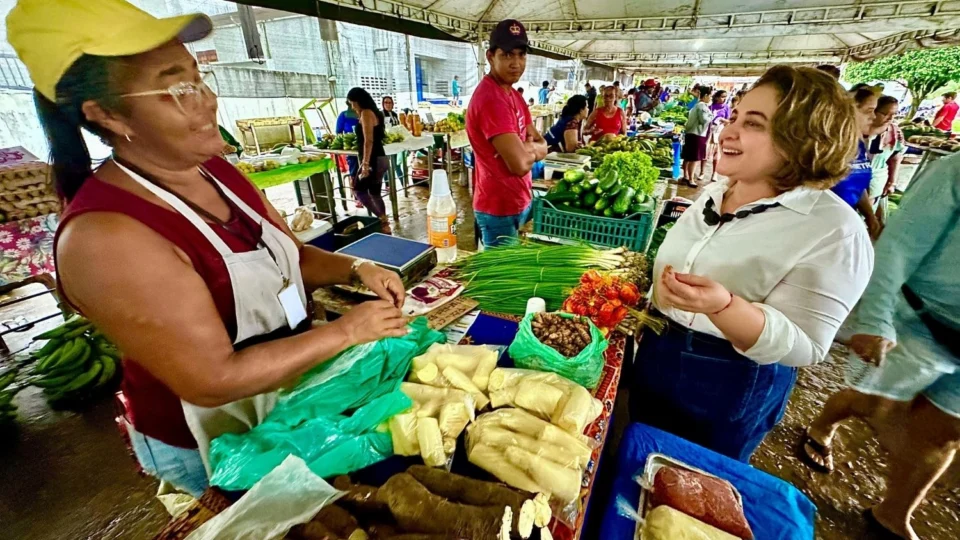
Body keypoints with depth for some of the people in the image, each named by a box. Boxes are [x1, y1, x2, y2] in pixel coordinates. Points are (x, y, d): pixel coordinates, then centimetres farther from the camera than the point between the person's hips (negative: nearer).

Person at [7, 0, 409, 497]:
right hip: (208, 442, -6)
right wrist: (345, 331, -27)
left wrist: (354, 268, -15)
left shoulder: (214, 170, -6)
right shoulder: (104, 236, -29)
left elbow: (292, 256, 3)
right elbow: (213, 379, -29)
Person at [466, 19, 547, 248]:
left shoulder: (512, 93, 11)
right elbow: (520, 164, -28)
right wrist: (532, 148, -7)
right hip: (500, 208, -9)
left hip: (521, 201, 10)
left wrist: (525, 148, -12)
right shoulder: (490, 99, -21)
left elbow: (542, 146, 10)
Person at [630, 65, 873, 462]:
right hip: (655, 355, 7)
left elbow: (802, 346, -23)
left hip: (730, 388, -6)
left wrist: (724, 305, -39)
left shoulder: (833, 229, -21)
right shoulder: (715, 192, 0)